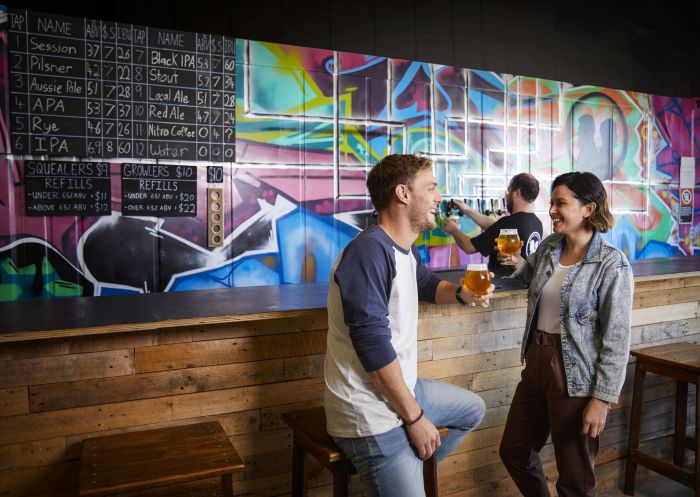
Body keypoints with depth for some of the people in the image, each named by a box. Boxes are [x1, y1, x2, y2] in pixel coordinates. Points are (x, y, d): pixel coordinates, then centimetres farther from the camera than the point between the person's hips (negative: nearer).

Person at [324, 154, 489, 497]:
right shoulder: (369, 252, -26)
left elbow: (427, 283, 27)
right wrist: (415, 417, -19)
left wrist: (461, 293, 4)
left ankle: (413, 469, 28)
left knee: (473, 409, 26)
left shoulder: (405, 250, 6)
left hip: (404, 390, 10)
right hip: (374, 413, -10)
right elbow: (373, 345, -28)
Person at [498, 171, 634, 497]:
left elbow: (616, 339, -15)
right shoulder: (547, 247, 2)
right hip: (536, 364, 7)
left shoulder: (611, 264, -16)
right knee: (513, 452, 20)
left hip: (576, 377, -6)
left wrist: (603, 397, -16)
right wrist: (518, 264, 4)